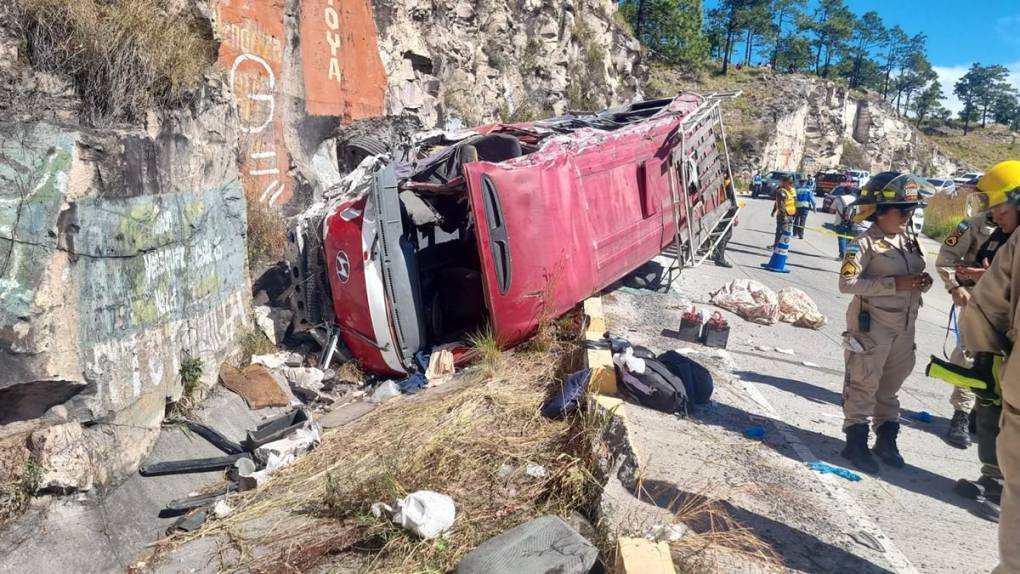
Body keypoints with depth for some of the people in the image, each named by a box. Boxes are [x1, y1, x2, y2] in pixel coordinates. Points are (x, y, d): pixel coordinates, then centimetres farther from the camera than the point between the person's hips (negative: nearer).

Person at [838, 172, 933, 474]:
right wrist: (895, 283, -23)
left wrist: (923, 282, -5)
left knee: (891, 383, 18)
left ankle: (886, 438, 32)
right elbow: (847, 283, -22)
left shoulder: (910, 241, 8)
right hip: (872, 325, -7)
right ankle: (856, 441, 13)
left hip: (904, 326, 7)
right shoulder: (865, 243, -14)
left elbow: (915, 279, 20)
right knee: (864, 383, 2)